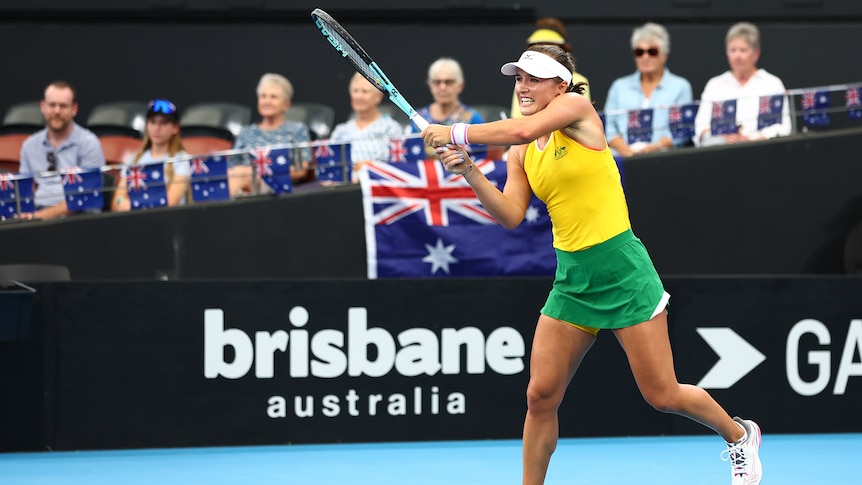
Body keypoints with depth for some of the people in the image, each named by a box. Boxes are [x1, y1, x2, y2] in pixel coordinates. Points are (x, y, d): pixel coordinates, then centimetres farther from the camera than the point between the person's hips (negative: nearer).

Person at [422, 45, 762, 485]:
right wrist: (469, 172, -14)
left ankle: (739, 436, 27)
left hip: (621, 271, -6)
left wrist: (456, 133, -16)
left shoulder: (577, 109, -8)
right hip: (572, 278, 6)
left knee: (661, 395, 1)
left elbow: (521, 130, -25)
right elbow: (512, 215, -1)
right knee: (540, 395, -1)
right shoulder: (522, 154, 9)